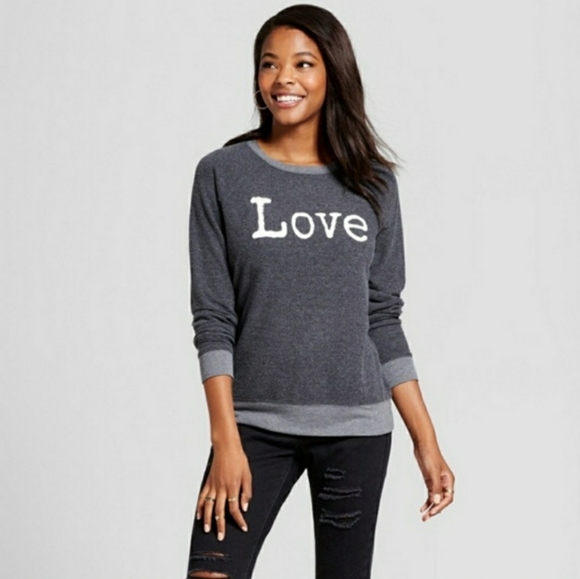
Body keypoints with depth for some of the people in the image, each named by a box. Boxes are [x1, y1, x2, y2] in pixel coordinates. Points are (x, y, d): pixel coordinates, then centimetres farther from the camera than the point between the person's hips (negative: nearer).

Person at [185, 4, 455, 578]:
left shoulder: (372, 184, 6)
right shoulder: (222, 175, 0)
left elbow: (384, 321, 9)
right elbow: (213, 319, -3)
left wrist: (426, 441, 5)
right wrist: (226, 440, -11)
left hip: (357, 428, 2)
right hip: (255, 423, -2)